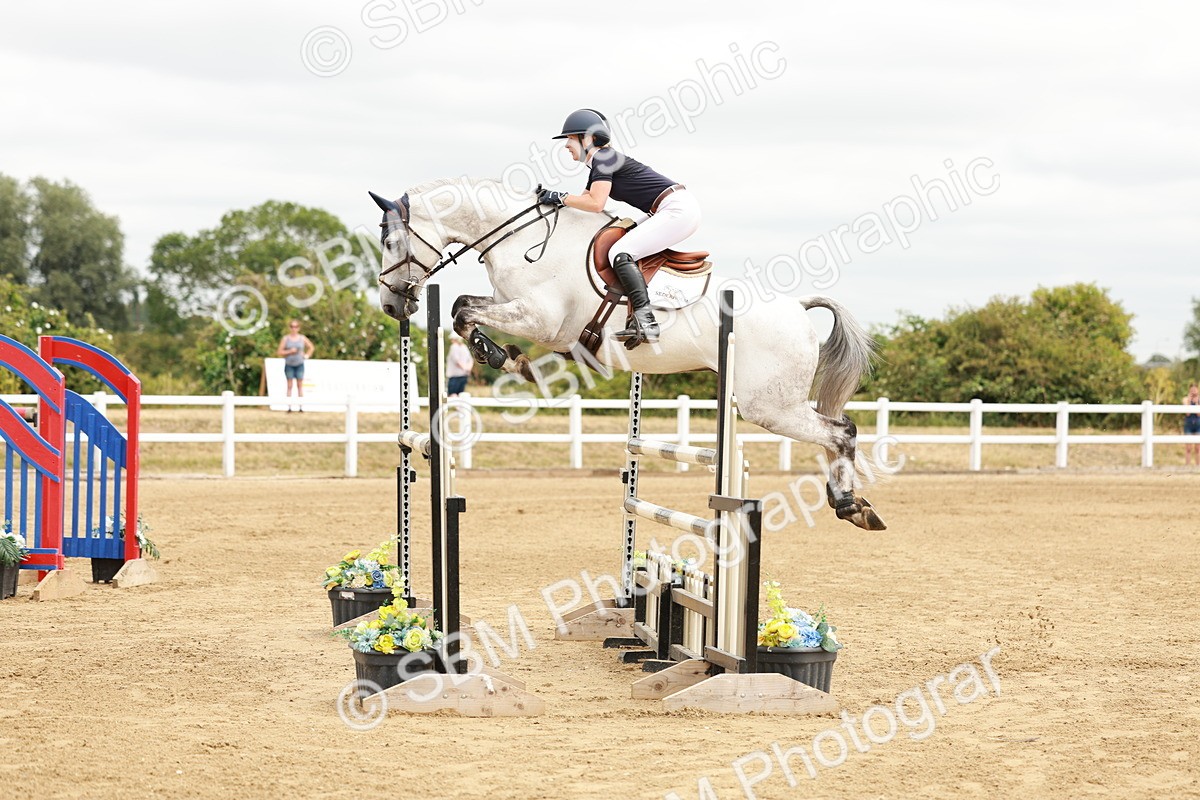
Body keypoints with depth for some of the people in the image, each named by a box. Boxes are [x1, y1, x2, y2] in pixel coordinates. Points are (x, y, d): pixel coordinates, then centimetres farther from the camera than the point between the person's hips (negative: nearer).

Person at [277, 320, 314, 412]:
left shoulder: (302, 338, 5)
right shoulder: (285, 338, 0)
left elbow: (311, 347, 19)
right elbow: (279, 352, -3)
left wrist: (307, 355, 5)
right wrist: (290, 351, -14)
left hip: (299, 364, 1)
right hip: (289, 365, -1)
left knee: (300, 385, 0)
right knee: (290, 385, -2)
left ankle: (301, 407, 1)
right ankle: (289, 407, -3)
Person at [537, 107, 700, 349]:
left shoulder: (602, 159, -11)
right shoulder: (598, 164, 20)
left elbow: (595, 204, -20)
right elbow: (585, 200, 23)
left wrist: (560, 197, -9)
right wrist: (550, 197, 11)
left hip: (678, 209, -11)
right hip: (676, 211, 11)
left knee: (620, 253, -17)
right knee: (623, 248, 18)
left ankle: (646, 323, -28)